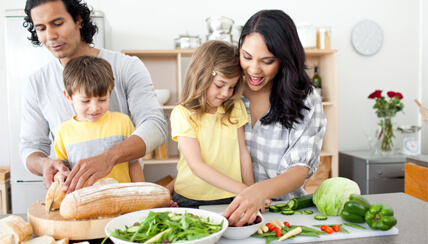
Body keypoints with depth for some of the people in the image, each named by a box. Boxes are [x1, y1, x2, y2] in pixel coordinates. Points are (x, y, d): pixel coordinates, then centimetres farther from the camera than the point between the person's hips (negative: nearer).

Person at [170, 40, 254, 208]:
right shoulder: (182, 114, -9)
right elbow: (197, 166, -15)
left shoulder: (235, 108, 6)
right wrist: (242, 189, -20)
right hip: (191, 199, -1)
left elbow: (243, 153, 9)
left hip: (231, 198, 2)